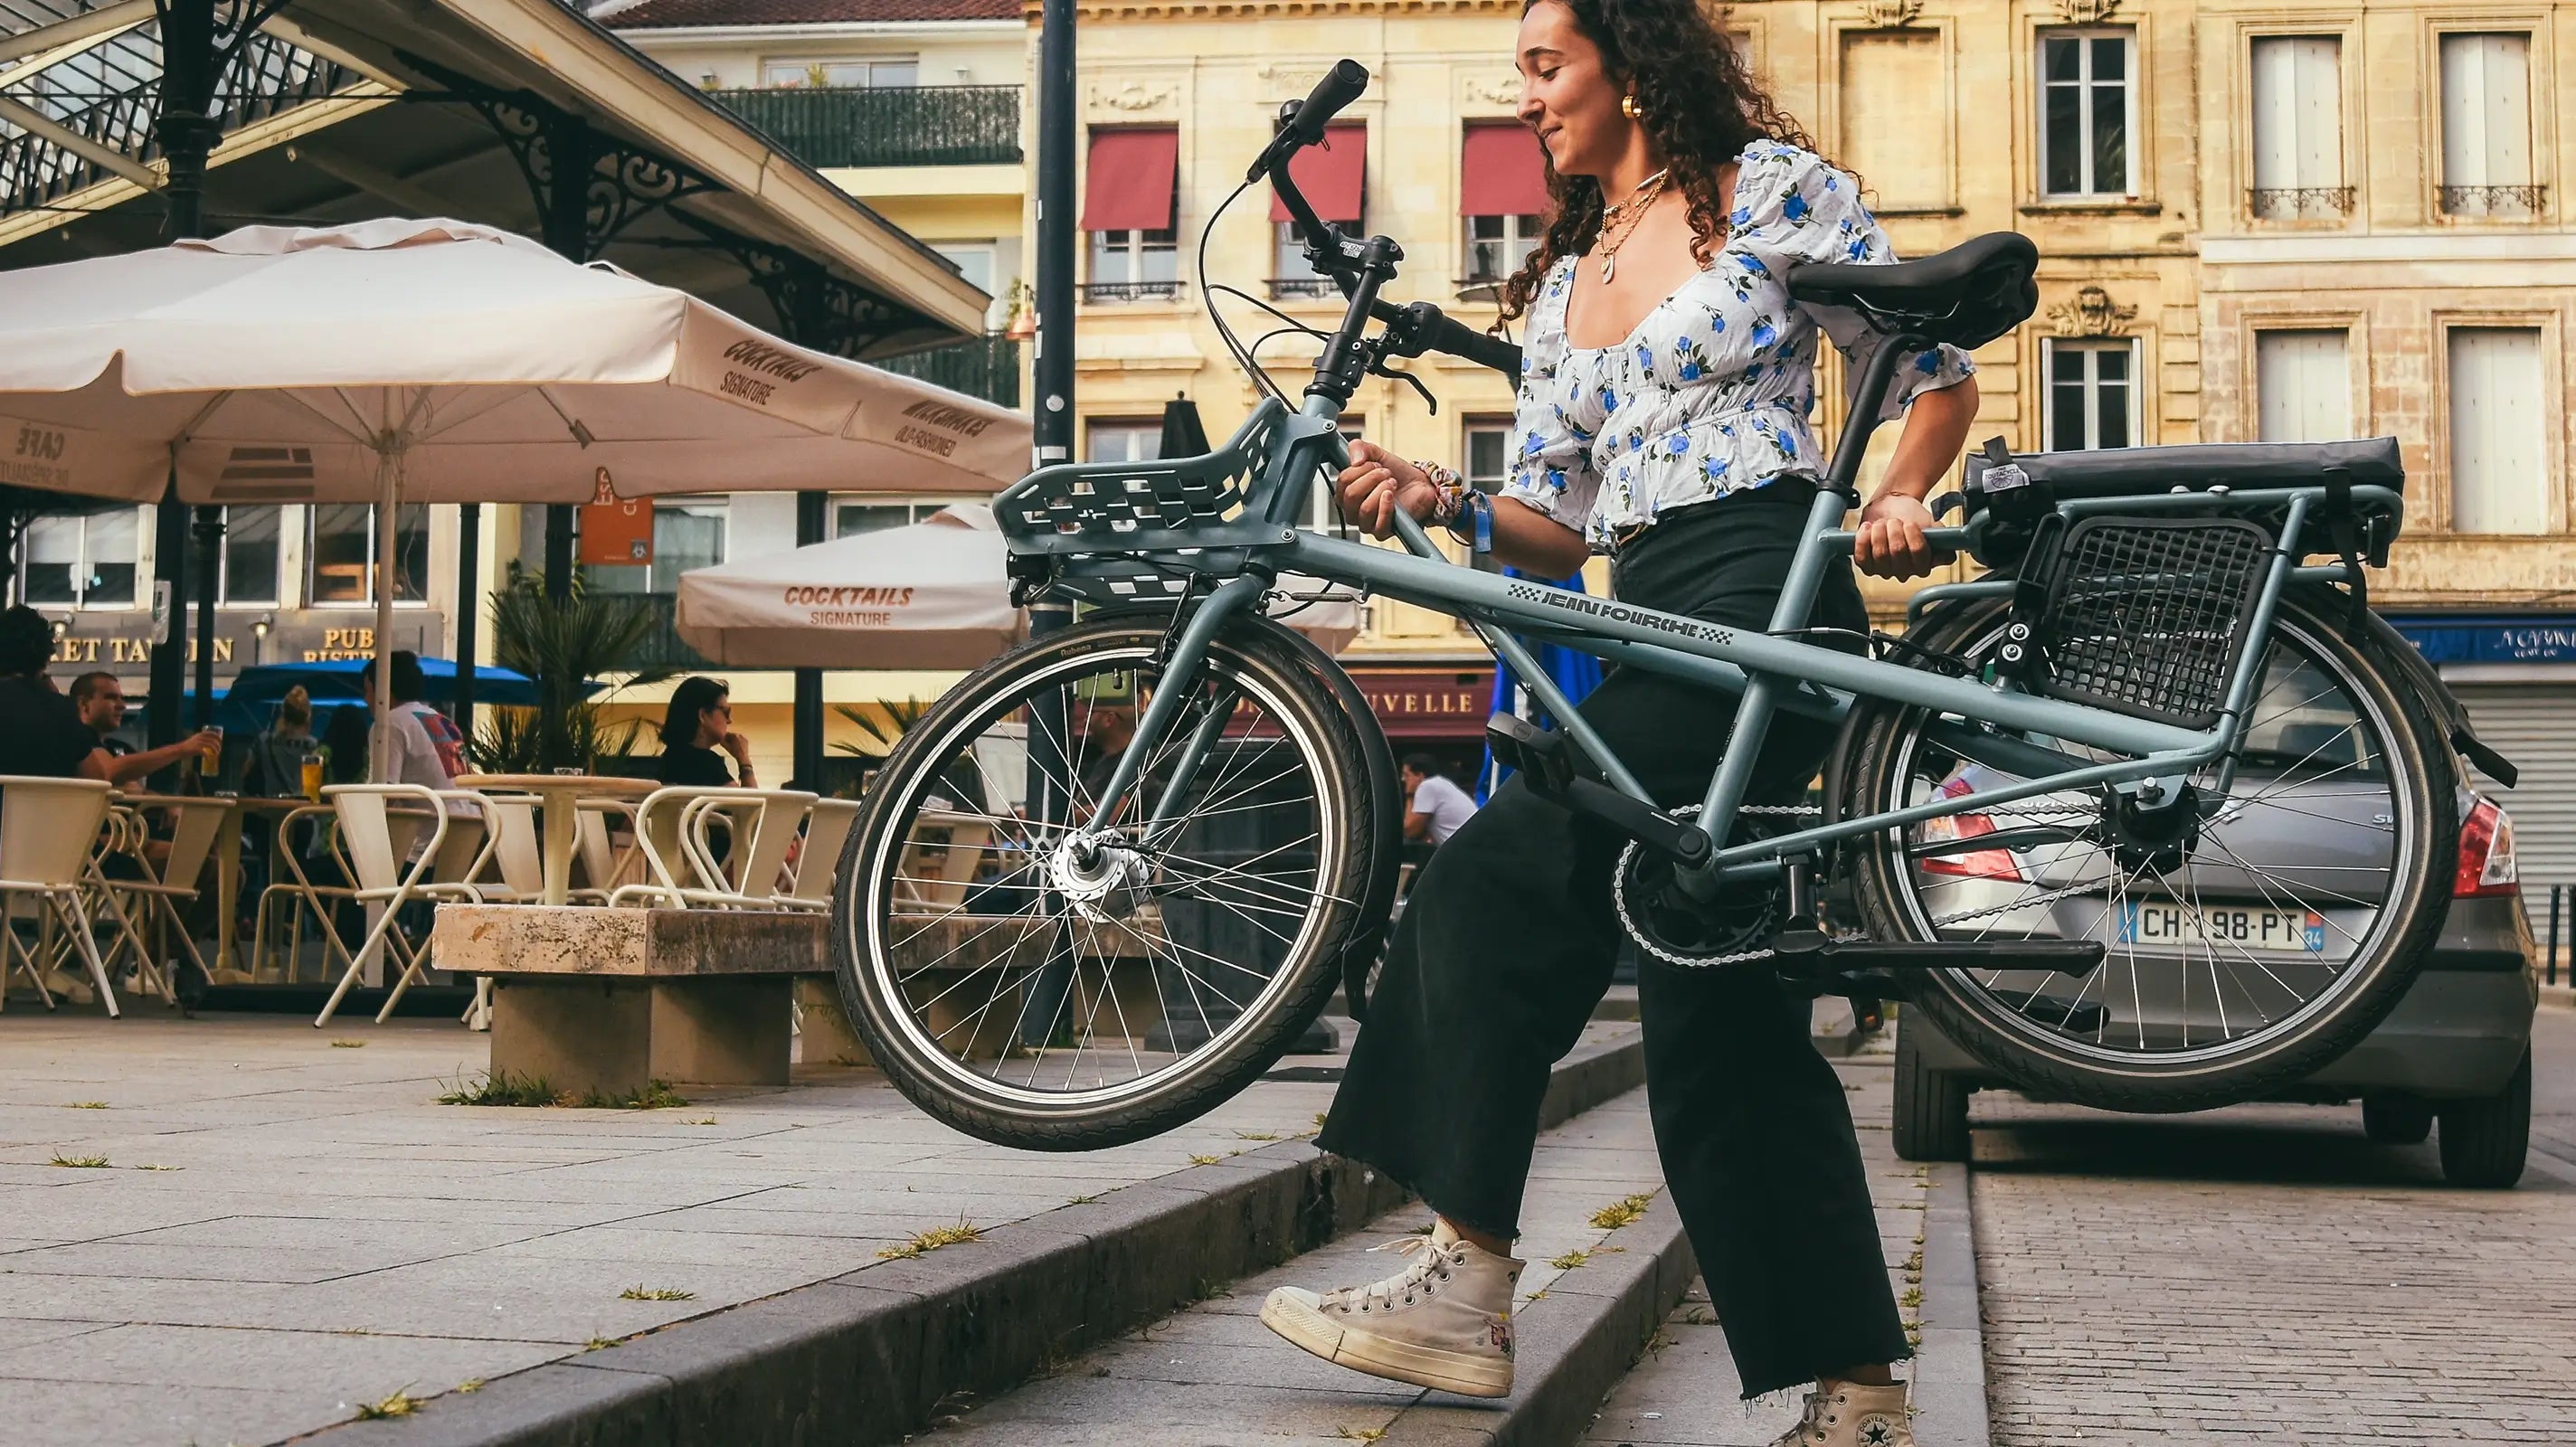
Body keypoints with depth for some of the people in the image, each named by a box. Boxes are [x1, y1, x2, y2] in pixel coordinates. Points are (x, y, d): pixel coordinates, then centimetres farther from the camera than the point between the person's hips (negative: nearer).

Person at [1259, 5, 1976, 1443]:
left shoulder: (1774, 186, 5)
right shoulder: (1558, 286, 23)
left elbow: (1937, 372, 6)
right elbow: (1558, 521, 16)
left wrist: (1896, 501, -13)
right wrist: (1447, 502, -3)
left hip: (1766, 594, -8)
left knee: (1501, 879, -21)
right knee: (1724, 1013, 3)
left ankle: (1468, 1289, -19)